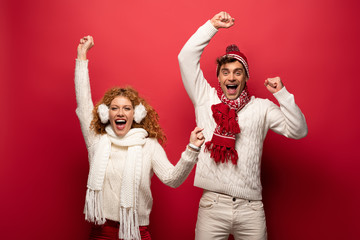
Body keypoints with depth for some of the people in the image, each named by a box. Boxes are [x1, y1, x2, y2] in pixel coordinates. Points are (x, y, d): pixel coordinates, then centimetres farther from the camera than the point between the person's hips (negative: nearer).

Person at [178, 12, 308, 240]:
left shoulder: (261, 107, 7)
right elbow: (186, 57, 3)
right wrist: (212, 25, 3)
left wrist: (281, 93, -7)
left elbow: (298, 131, 1)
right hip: (213, 204, -1)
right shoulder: (205, 99, 6)